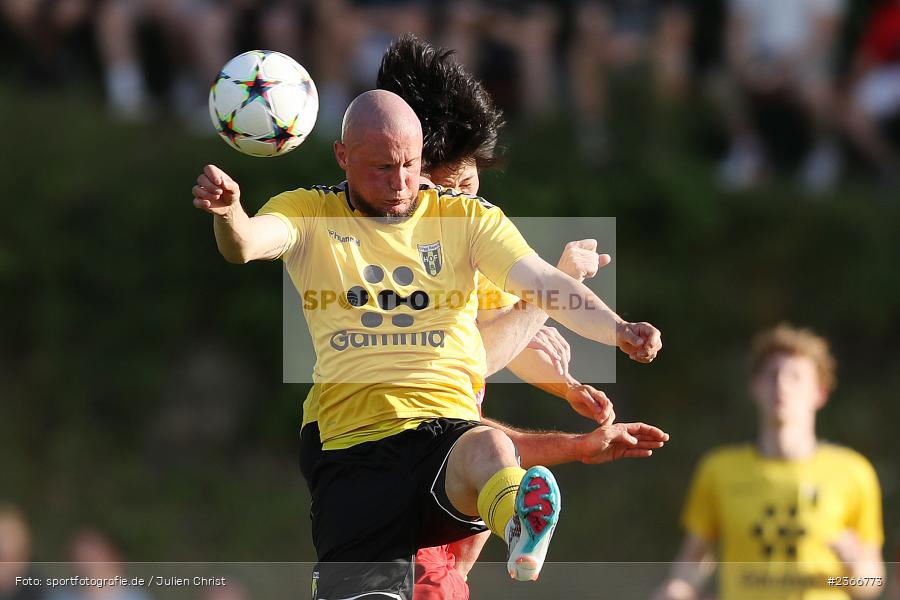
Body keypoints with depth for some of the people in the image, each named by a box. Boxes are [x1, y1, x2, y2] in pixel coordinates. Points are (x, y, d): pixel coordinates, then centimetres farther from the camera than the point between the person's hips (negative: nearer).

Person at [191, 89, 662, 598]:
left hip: (449, 433, -1)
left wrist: (617, 330, -19)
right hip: (356, 448, 1)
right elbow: (246, 245, -10)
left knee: (490, 449, -38)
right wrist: (228, 212, -36)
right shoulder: (310, 214, 10)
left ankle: (523, 534, -68)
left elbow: (543, 281, 0)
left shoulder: (467, 217, 13)